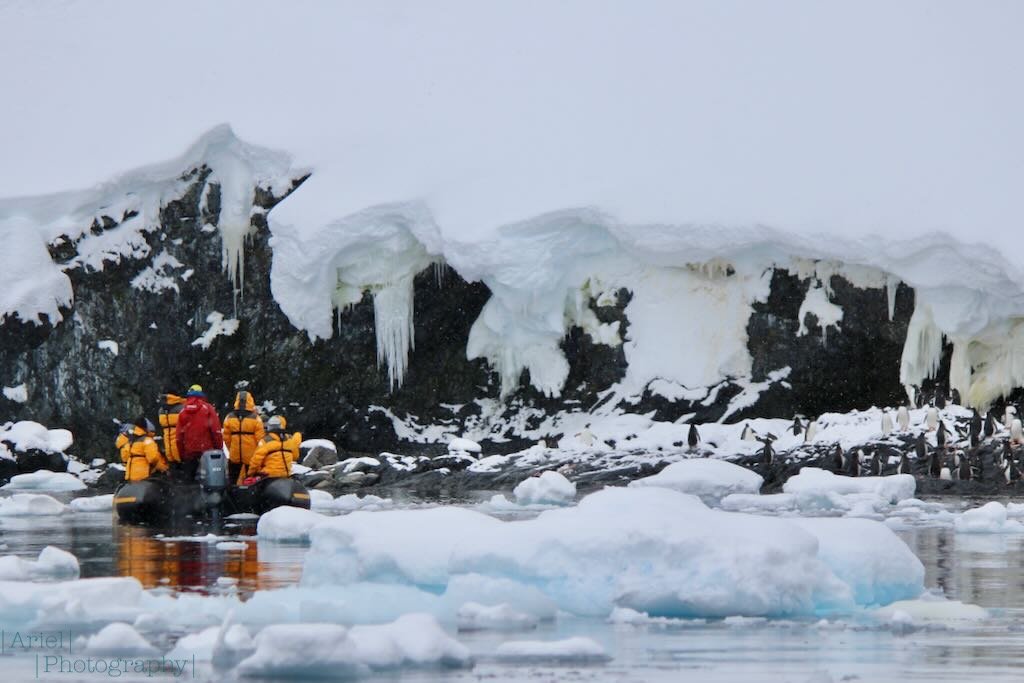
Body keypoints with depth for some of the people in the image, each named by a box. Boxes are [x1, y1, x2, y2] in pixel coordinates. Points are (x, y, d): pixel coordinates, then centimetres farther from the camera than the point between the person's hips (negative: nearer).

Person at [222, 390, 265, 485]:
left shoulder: (229, 418, -2)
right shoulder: (255, 419, -12)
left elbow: (226, 438, 3)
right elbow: (260, 439, -10)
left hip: (234, 455, 3)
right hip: (252, 455, -3)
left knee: (232, 479, 14)